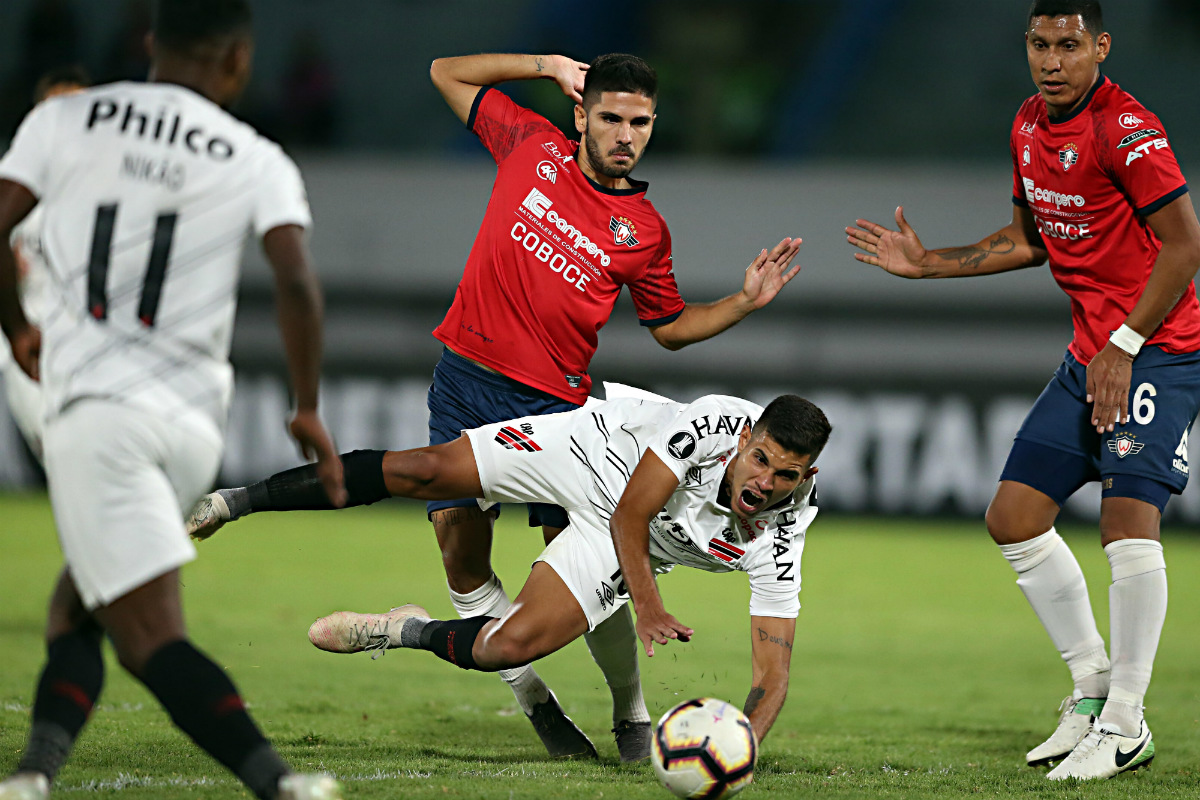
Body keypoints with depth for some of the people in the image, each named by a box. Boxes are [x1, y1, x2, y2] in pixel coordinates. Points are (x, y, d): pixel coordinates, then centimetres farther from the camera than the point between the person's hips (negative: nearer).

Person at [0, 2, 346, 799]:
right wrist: (309, 412, 6)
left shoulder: (65, 119, 7)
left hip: (99, 406, -3)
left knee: (152, 637, -9)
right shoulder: (257, 161, 7)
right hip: (193, 415, 3)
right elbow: (297, 282, -6)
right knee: (76, 609, 18)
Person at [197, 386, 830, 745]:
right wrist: (648, 606, -38)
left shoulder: (775, 547, -29)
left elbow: (772, 670, -27)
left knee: (508, 647, -15)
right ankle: (239, 500, 6)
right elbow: (630, 517, -27)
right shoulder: (712, 424, -36)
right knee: (421, 470, -10)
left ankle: (411, 632, 20)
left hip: (641, 547, 1)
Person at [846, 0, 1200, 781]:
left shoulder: (1126, 129, -17)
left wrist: (1123, 346, -19)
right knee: (1015, 516, 5)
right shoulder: (1028, 126, 10)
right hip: (1091, 353, 9)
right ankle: (1093, 689, 17)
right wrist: (929, 263, 17)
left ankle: (1124, 726, -12)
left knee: (1129, 517, -20)